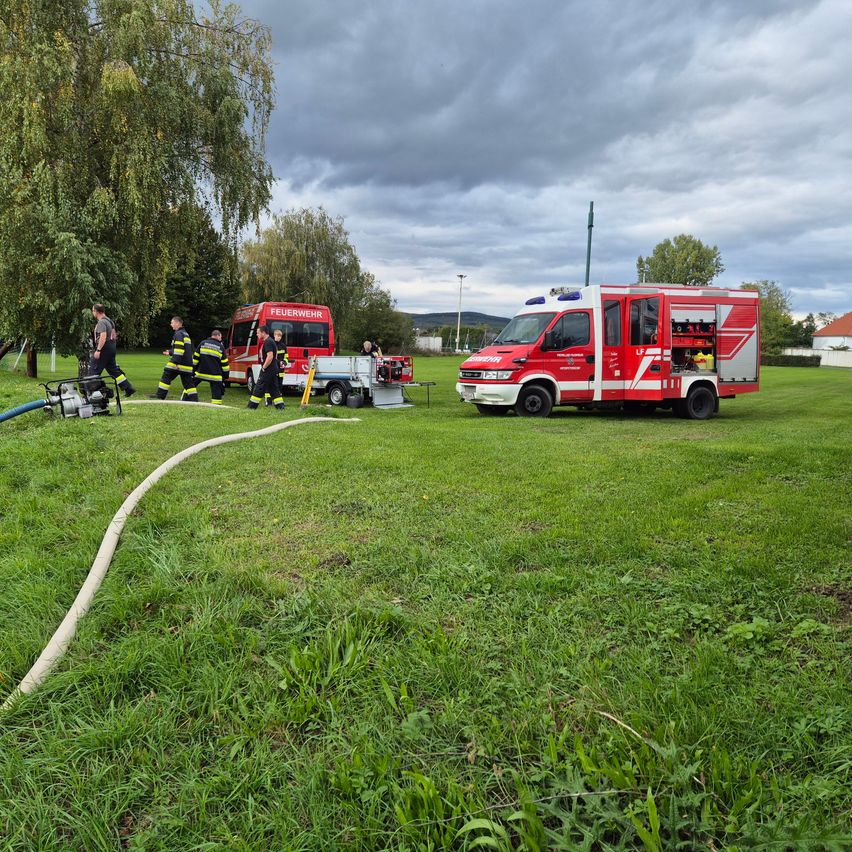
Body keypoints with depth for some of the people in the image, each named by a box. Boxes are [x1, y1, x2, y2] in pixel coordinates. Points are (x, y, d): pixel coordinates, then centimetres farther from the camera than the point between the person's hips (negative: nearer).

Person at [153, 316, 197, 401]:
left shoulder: (179, 334, -8)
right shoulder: (185, 334, 21)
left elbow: (179, 349, -20)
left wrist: (176, 362, -24)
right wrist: (170, 352, 34)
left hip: (179, 363, -9)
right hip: (187, 364, 9)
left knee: (166, 377, -1)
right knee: (188, 382, 8)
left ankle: (160, 396, 0)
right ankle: (194, 399, 4)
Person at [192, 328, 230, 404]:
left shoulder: (203, 343, 5)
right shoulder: (221, 347, 1)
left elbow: (195, 358, 5)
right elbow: (224, 364, 3)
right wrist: (226, 376, 10)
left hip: (200, 372, 2)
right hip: (215, 375, -2)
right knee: (216, 392, 1)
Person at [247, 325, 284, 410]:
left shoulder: (267, 342, -15)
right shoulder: (271, 341, 17)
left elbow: (270, 356, -26)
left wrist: (263, 368, -17)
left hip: (268, 371, -10)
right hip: (273, 370, 10)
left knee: (259, 388, -4)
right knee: (274, 389, 10)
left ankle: (251, 406, 1)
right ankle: (280, 406, 7)